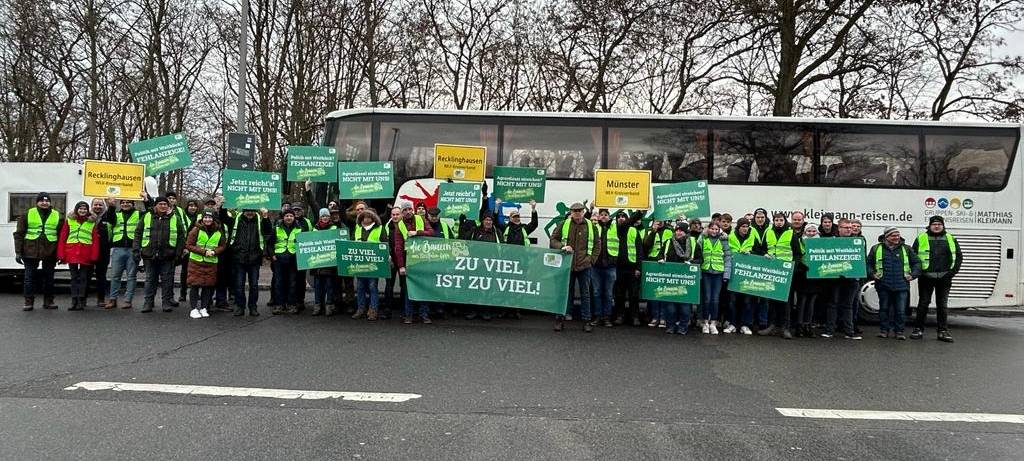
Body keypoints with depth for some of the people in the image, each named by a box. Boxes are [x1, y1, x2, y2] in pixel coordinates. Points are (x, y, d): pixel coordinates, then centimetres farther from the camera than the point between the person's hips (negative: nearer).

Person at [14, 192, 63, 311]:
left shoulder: (57, 216, 6)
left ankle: (48, 301, 18)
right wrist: (18, 251, -4)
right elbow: (19, 234, 2)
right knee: (30, 278, 3)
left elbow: (61, 236, 5)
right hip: (31, 252, -1)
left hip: (50, 253, 1)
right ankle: (29, 302, 10)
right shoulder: (27, 214, 3)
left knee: (49, 278, 8)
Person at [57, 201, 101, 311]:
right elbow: (62, 237, 6)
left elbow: (95, 240, 1)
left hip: (86, 253, -1)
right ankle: (74, 301, 9)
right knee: (74, 277, 5)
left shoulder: (92, 222, 8)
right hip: (72, 252, 1)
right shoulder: (69, 220, 10)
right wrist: (61, 254, -2)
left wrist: (94, 256, -8)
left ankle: (81, 301, 7)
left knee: (83, 277, 3)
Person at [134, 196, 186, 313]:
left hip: (167, 255, -1)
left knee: (167, 279, 5)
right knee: (150, 279, 8)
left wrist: (178, 252, -3)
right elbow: (138, 234, 7)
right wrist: (136, 250, -2)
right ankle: (148, 302, 15)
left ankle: (167, 302, 13)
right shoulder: (146, 217, 7)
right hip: (149, 255, 1)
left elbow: (181, 237, 4)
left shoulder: (175, 218, 5)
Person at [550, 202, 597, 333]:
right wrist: (562, 247, -12)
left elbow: (597, 244, 11)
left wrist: (591, 259, 1)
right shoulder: (564, 224, 3)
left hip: (584, 265, 1)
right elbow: (553, 240, 6)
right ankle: (560, 318, 14)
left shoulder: (590, 226, 5)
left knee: (585, 294, 7)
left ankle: (586, 320, 13)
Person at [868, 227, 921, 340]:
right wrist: (872, 274, -3)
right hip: (883, 285, 0)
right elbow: (868, 264, 11)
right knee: (884, 308, 6)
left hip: (901, 285, 1)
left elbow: (917, 263, 15)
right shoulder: (876, 249, 6)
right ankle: (884, 330, 15)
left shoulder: (906, 249, 10)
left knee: (900, 310, 0)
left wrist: (913, 275, 3)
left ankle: (899, 331, 10)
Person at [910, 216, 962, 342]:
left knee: (942, 305, 7)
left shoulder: (950, 239, 10)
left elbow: (959, 256, 11)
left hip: (944, 278, 2)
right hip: (926, 278, -2)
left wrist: (953, 271, 0)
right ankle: (918, 329, 10)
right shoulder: (921, 238, 2)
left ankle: (943, 331, 13)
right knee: (923, 303, 2)